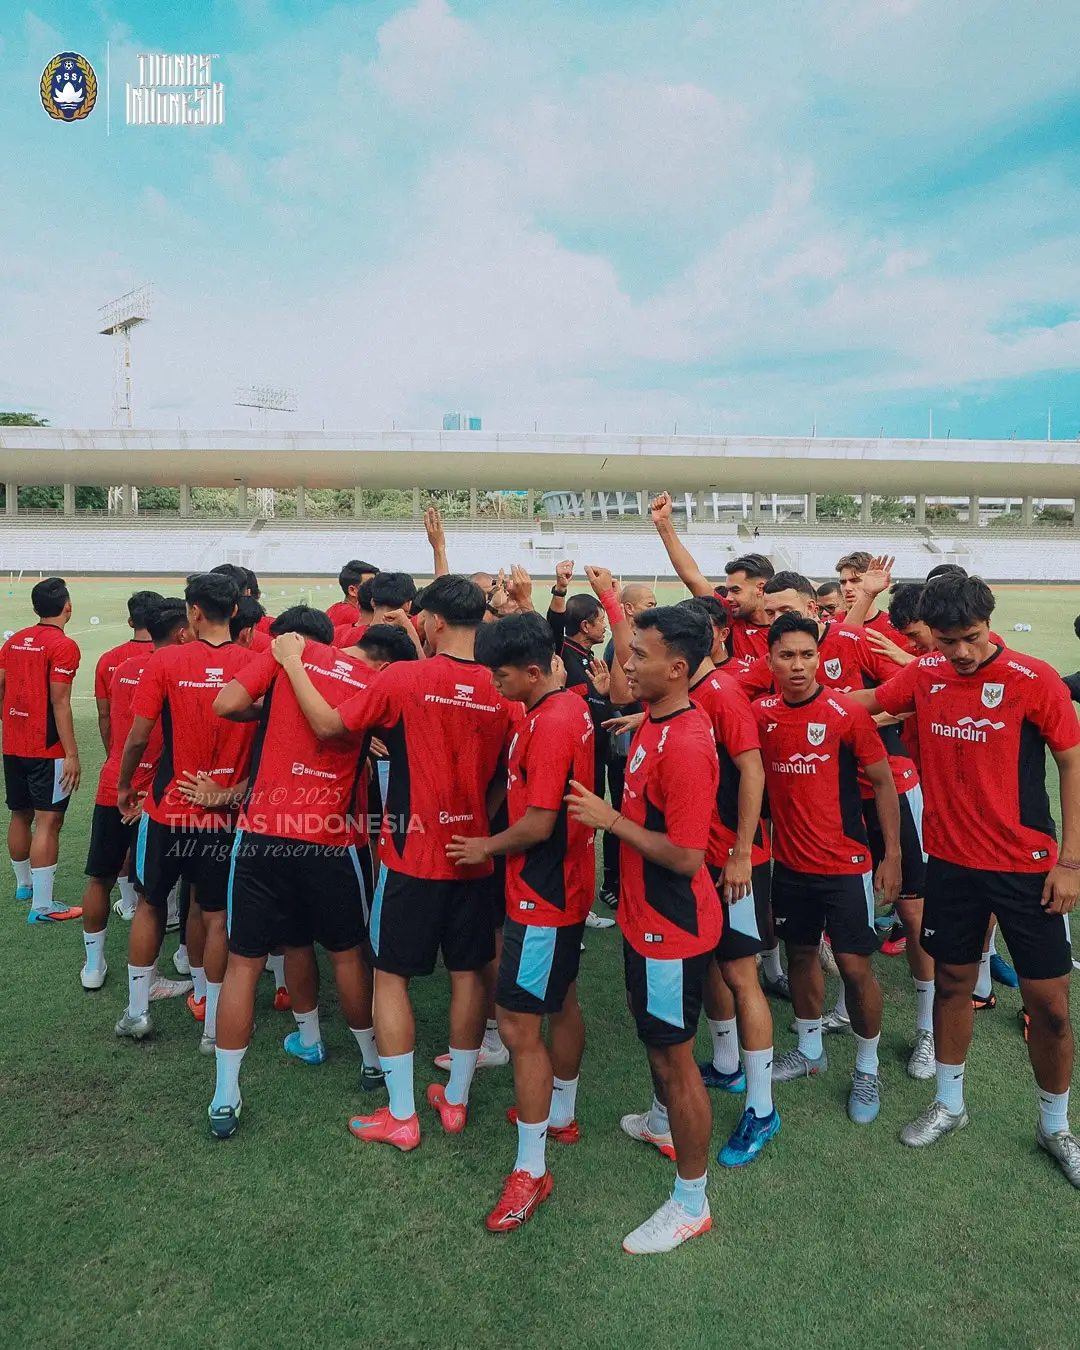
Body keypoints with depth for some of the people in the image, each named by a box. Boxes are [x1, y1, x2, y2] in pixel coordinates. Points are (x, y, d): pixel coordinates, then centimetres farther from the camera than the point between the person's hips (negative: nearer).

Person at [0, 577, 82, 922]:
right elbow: (59, 703, -17)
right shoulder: (63, 646, -13)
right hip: (47, 750, -8)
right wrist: (72, 754, -16)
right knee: (48, 822, -4)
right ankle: (42, 905, -3)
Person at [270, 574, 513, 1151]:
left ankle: (401, 1116, 17)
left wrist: (292, 664, 5)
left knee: (391, 975, 10)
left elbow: (328, 723, -7)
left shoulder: (404, 679, -15)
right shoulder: (499, 688, -4)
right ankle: (456, 1098, 29)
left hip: (412, 852, -4)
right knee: (468, 973, 14)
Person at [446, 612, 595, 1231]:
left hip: (543, 893, -10)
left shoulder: (551, 723, -25)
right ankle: (560, 1114, 43)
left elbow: (538, 822, -25)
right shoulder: (573, 706, 4)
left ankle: (532, 1169, 10)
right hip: (567, 885, 10)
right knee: (562, 1001, 23)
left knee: (518, 1025, -3)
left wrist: (487, 847, -9)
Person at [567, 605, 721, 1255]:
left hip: (673, 930, -10)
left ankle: (692, 1202, 23)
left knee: (673, 1054, 5)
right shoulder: (653, 723, 1)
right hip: (646, 916, 10)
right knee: (655, 1035, 29)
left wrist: (610, 819, -23)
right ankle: (664, 1122, 54)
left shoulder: (686, 744, -28)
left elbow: (687, 856, -27)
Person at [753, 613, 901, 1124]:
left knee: (854, 966, 1)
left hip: (845, 863, -4)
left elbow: (883, 781, -6)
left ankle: (867, 1068, 23)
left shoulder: (847, 712, -14)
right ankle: (810, 1049, 38)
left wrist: (892, 855, -6)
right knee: (801, 954, 17)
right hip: (789, 861, 4)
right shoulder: (761, 714, -5)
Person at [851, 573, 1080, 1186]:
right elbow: (861, 701, 12)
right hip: (952, 860, 3)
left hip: (1027, 865, -3)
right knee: (953, 982, 16)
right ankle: (950, 1103, 36)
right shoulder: (924, 675, -3)